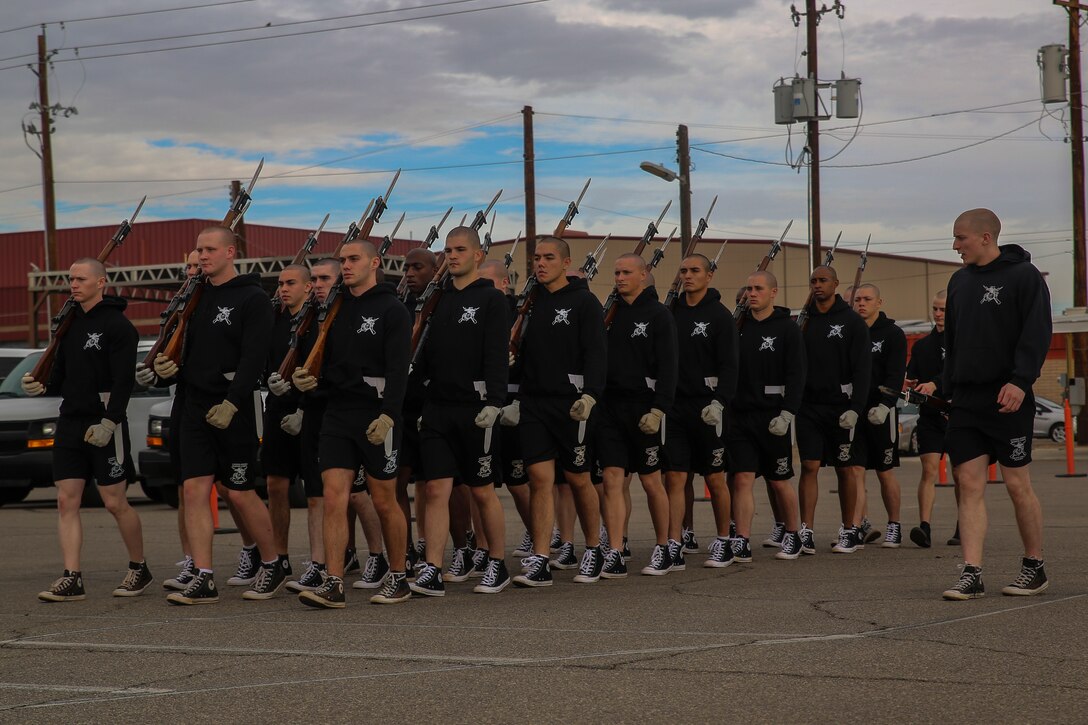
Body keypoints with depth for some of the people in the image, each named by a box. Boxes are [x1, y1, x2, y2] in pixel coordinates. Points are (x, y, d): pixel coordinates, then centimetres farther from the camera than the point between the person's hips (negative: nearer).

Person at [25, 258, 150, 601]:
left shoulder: (118, 325, -8)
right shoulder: (70, 323, 14)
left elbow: (124, 380, -15)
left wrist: (109, 422, -22)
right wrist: (42, 385, -1)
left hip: (105, 426, -7)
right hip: (70, 424, 7)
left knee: (115, 502, -1)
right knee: (66, 501, 0)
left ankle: (139, 569, 16)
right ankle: (71, 579, -1)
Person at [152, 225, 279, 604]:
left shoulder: (252, 298, -7)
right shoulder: (197, 297, 14)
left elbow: (254, 358, -15)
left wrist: (232, 403, -23)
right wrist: (167, 367, -1)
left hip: (234, 409, -6)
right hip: (196, 406, 6)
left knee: (241, 494, -1)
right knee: (194, 490, -3)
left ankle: (272, 566, 18)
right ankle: (203, 580, -3)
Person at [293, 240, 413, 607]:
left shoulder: (392, 310, -4)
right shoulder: (336, 310, 15)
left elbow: (398, 369, -13)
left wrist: (387, 414, -24)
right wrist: (311, 379, -1)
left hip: (376, 416, -5)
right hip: (337, 413, 5)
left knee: (384, 501, 4)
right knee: (334, 498, -6)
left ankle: (398, 579, 18)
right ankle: (333, 584, -8)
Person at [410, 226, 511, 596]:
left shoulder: (491, 300, -3)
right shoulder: (439, 299, 13)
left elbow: (497, 357, -11)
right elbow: (426, 354, 16)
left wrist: (493, 402, -20)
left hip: (474, 409, -5)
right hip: (437, 409, 5)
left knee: (482, 491, 4)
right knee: (436, 489, -3)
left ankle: (498, 566, 17)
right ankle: (432, 573, -5)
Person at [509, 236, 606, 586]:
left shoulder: (583, 302, -3)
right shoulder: (531, 302, 13)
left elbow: (595, 353, -10)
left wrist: (589, 395, -21)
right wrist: (510, 394, 11)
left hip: (570, 405, -4)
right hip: (533, 403, 4)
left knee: (578, 479, 5)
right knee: (540, 478, -3)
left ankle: (594, 551, 23)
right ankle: (539, 562, -6)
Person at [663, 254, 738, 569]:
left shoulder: (720, 316, -2)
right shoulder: (672, 313, 11)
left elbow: (729, 366, -8)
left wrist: (719, 402, -20)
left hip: (707, 409, -4)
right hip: (675, 406, 4)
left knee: (715, 479, 5)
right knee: (674, 477, -3)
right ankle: (674, 546, -5)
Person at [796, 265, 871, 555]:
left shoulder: (852, 322, -1)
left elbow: (862, 369, -5)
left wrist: (855, 408, -14)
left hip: (841, 407, -2)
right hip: (808, 407, 2)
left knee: (846, 469, 4)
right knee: (809, 466, -5)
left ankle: (849, 531, 13)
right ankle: (806, 533, -6)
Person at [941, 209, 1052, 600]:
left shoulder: (1023, 275, -5)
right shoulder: (960, 281, 15)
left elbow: (1037, 333, -13)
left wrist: (1020, 380, -23)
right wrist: (949, 389, 15)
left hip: (1007, 399, -6)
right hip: (965, 401, 6)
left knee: (1017, 484, 0)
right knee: (969, 483, -2)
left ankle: (1034, 568, 14)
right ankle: (972, 575, -4)